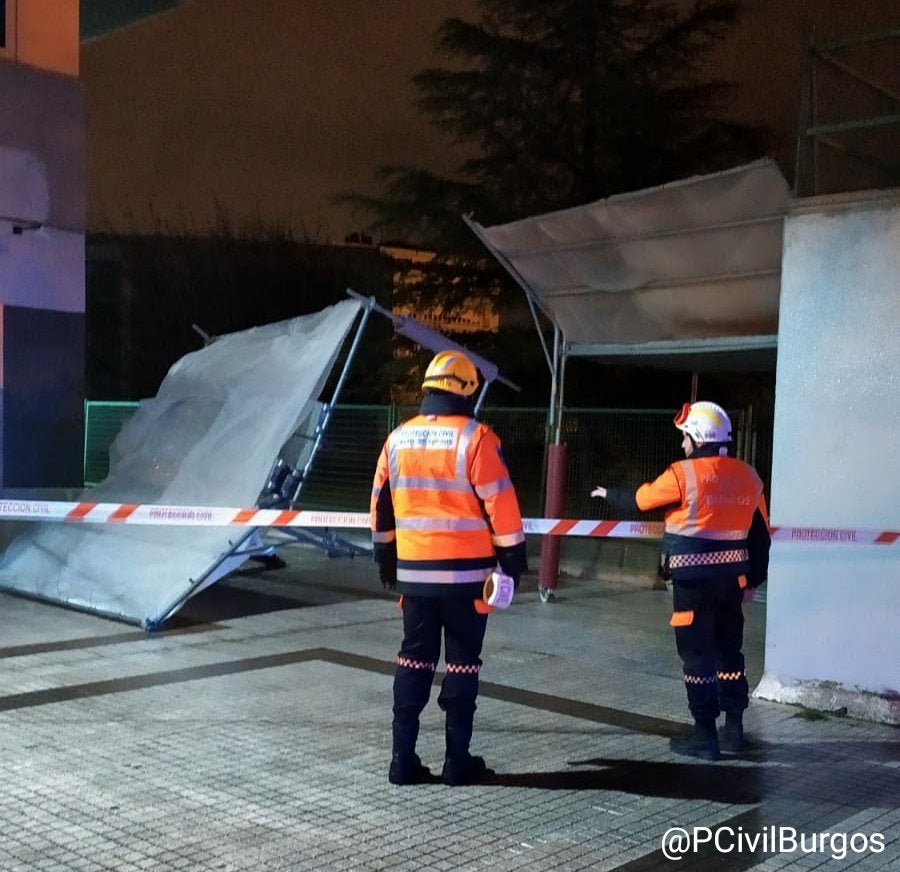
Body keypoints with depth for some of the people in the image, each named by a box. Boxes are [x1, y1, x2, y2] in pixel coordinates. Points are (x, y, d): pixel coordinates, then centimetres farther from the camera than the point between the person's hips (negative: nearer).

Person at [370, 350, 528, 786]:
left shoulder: (398, 438, 5)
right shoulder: (475, 437, -11)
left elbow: (381, 503, 12)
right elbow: (500, 503, -12)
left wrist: (385, 557, 23)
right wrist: (513, 557, -1)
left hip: (413, 569, 4)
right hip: (466, 571, -4)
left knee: (414, 660, 12)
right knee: (462, 662, 6)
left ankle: (403, 759, 13)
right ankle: (458, 761, 11)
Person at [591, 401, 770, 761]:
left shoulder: (683, 474, -12)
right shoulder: (748, 476, 6)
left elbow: (639, 500, 1)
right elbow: (760, 534, 11)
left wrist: (609, 494, 21)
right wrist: (753, 579, 20)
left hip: (694, 578, -6)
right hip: (732, 576, 6)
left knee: (697, 653, 1)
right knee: (729, 650, 17)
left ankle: (705, 734, 4)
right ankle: (734, 728, 24)